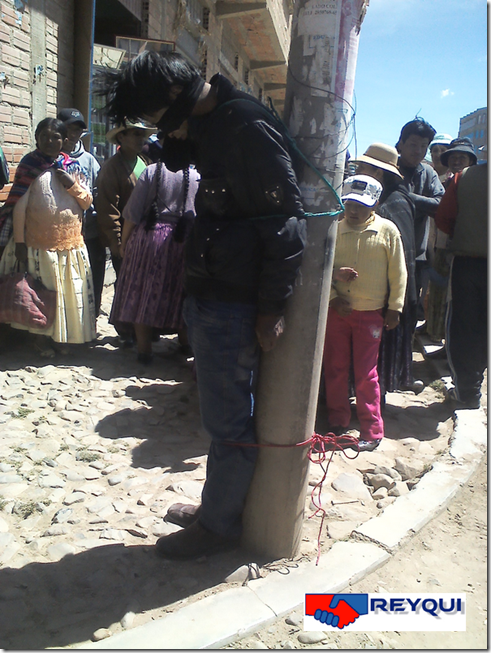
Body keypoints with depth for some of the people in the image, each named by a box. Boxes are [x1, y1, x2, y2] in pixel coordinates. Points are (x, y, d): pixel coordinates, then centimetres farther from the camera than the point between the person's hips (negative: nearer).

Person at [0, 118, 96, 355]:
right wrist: (19, 241, -9)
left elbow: (87, 202, 9)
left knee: (68, 292, 9)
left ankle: (63, 336, 26)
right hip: (39, 244, -3)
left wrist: (74, 185, -10)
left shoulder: (72, 168, 9)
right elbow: (19, 206, -5)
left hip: (71, 244, 3)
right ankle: (43, 338, 19)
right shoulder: (30, 166, -2)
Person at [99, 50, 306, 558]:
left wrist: (271, 309, -19)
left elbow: (286, 221, -20)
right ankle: (217, 505, 36)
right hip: (209, 297, 10)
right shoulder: (210, 126, 15)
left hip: (233, 307, -10)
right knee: (222, 412, 19)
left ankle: (218, 524, 23)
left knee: (227, 419, 4)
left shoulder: (248, 127, -16)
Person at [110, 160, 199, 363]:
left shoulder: (151, 172, -4)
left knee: (143, 293, 7)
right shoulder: (197, 177, -1)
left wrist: (124, 242, 5)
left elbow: (132, 214, -4)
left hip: (148, 238, -1)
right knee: (177, 294, 13)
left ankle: (144, 349, 10)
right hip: (182, 244, 2)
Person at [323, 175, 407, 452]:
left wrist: (395, 308, 2)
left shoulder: (388, 230, -5)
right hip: (336, 310, 3)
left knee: (365, 374, 2)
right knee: (335, 369, 10)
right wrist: (333, 297, -7)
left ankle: (372, 431, 15)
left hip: (370, 314, -2)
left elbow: (398, 273, 1)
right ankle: (338, 423, 26)